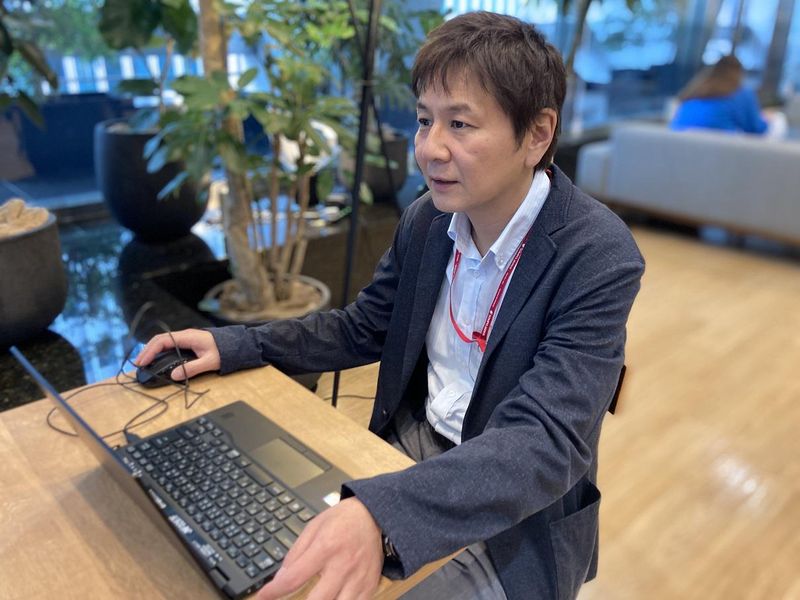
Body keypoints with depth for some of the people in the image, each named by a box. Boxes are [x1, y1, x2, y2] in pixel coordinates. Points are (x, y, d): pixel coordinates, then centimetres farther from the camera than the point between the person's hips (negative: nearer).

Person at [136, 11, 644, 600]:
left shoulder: (598, 258, -24)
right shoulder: (426, 218, -5)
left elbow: (548, 440, -32)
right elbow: (362, 328, 7)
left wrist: (382, 514, -47)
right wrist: (234, 345, -4)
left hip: (513, 520, -5)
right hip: (410, 448, 5)